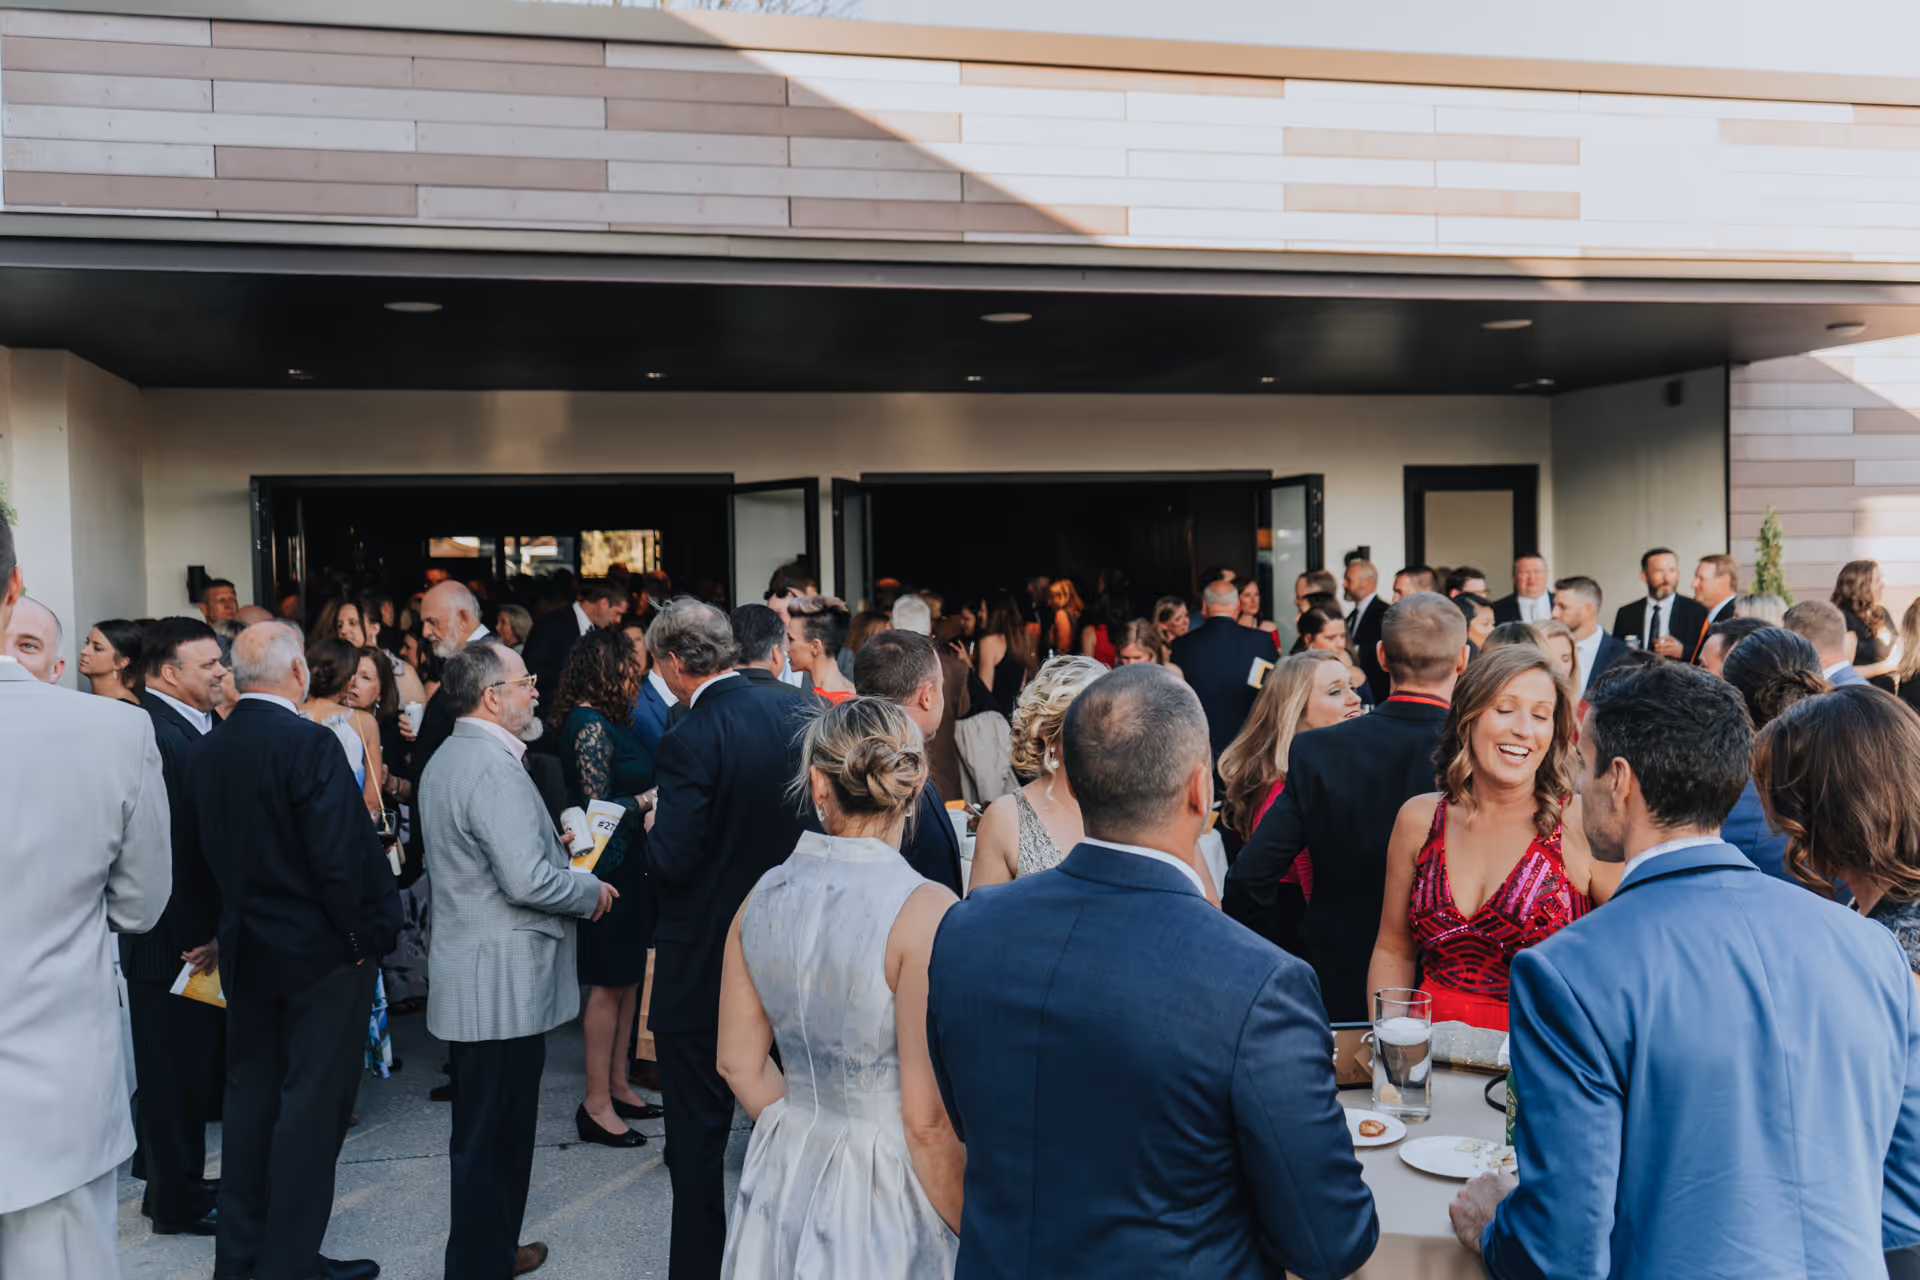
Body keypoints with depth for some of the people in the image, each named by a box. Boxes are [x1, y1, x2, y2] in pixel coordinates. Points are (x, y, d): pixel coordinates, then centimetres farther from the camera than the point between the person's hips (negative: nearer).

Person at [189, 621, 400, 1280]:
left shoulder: (206, 751, 2)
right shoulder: (310, 743, -20)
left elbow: (208, 852, 6)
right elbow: (339, 854, -23)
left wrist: (238, 921, 17)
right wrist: (361, 938, -12)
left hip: (245, 948, 7)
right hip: (320, 952, -7)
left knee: (251, 1094, 17)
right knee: (312, 1102, 3)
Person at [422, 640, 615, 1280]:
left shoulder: (446, 758, 13)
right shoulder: (494, 768, -22)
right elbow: (528, 882, -27)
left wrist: (551, 845, 16)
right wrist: (593, 891, -11)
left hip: (470, 980, 11)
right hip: (502, 987, -11)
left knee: (488, 1127, 21)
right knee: (493, 1136, 1)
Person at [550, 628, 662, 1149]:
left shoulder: (605, 720, 11)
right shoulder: (591, 725, -17)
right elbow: (598, 808, -20)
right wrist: (650, 798, -11)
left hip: (627, 865, 9)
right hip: (610, 866, -9)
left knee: (627, 977, 15)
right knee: (609, 983, -1)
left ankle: (617, 1086, 26)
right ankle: (597, 1105, 9)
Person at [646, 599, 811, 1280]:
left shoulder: (690, 740, -22)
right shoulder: (795, 712, -2)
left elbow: (672, 861, -23)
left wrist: (654, 825, -4)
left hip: (701, 963, -6)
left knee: (697, 1129, 8)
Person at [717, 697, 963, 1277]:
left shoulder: (765, 894, -4)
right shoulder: (925, 910, -21)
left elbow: (739, 1062, 6)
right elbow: (928, 1119, -20)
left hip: (785, 1180, 5)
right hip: (884, 1196, -5)